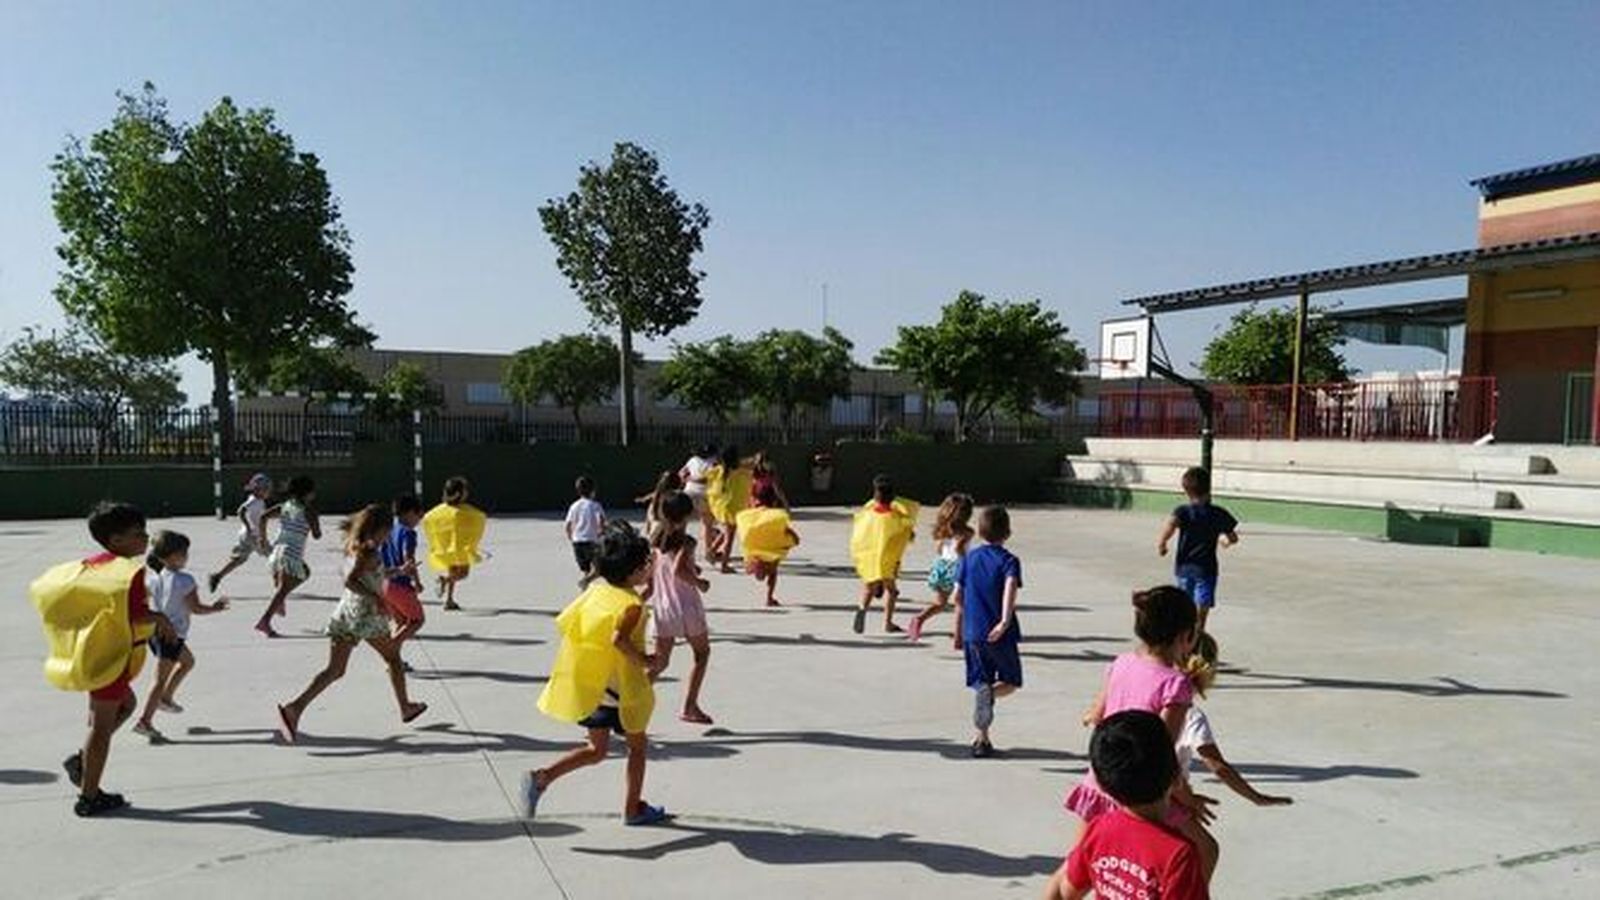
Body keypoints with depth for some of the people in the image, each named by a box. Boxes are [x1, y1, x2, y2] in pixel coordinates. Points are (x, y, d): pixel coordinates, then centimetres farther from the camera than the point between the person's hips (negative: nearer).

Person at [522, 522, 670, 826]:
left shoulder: (597, 587, 2)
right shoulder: (632, 604, -20)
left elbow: (566, 620, 9)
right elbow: (619, 639, -36)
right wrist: (644, 661, -21)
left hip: (589, 686, 7)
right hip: (618, 687, -7)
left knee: (597, 749, 19)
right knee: (637, 745, 16)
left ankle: (541, 777, 2)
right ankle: (633, 809, 26)